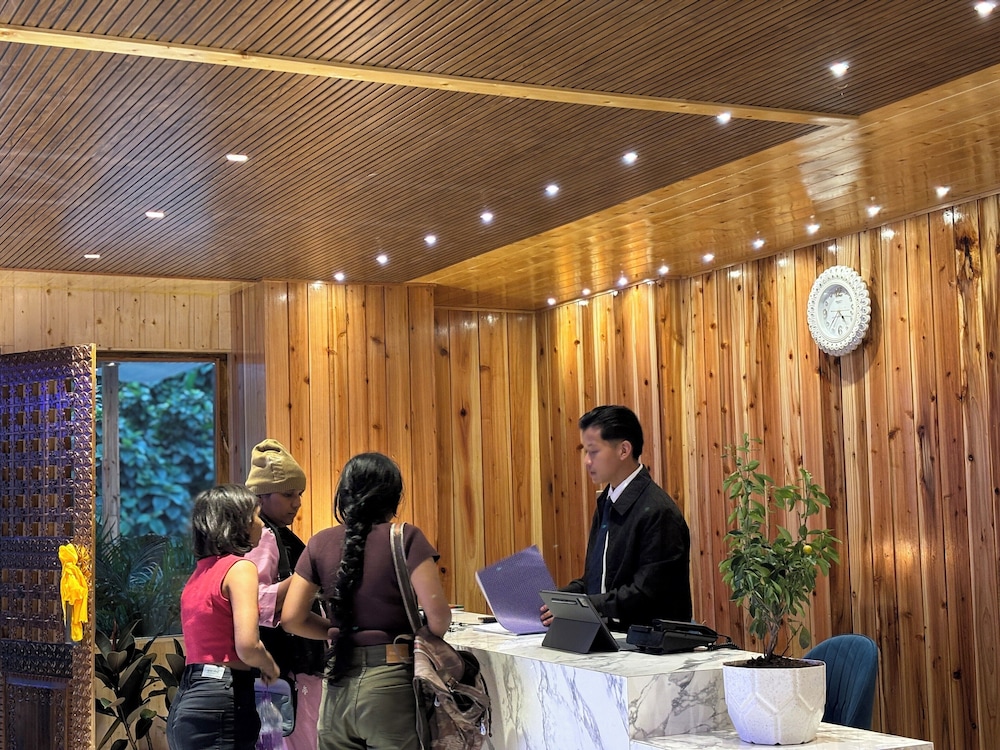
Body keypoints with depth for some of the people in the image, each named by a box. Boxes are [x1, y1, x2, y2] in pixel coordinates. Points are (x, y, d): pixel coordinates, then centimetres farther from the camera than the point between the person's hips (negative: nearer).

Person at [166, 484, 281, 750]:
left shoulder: (200, 572, 16)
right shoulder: (240, 567, -9)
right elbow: (247, 645, -18)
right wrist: (270, 667, 2)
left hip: (186, 700, 8)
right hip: (221, 702, -8)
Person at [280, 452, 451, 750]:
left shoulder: (320, 543, 4)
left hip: (339, 685, 4)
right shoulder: (406, 538, -8)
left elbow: (292, 618, 3)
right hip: (390, 684, -4)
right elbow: (438, 618, -15)